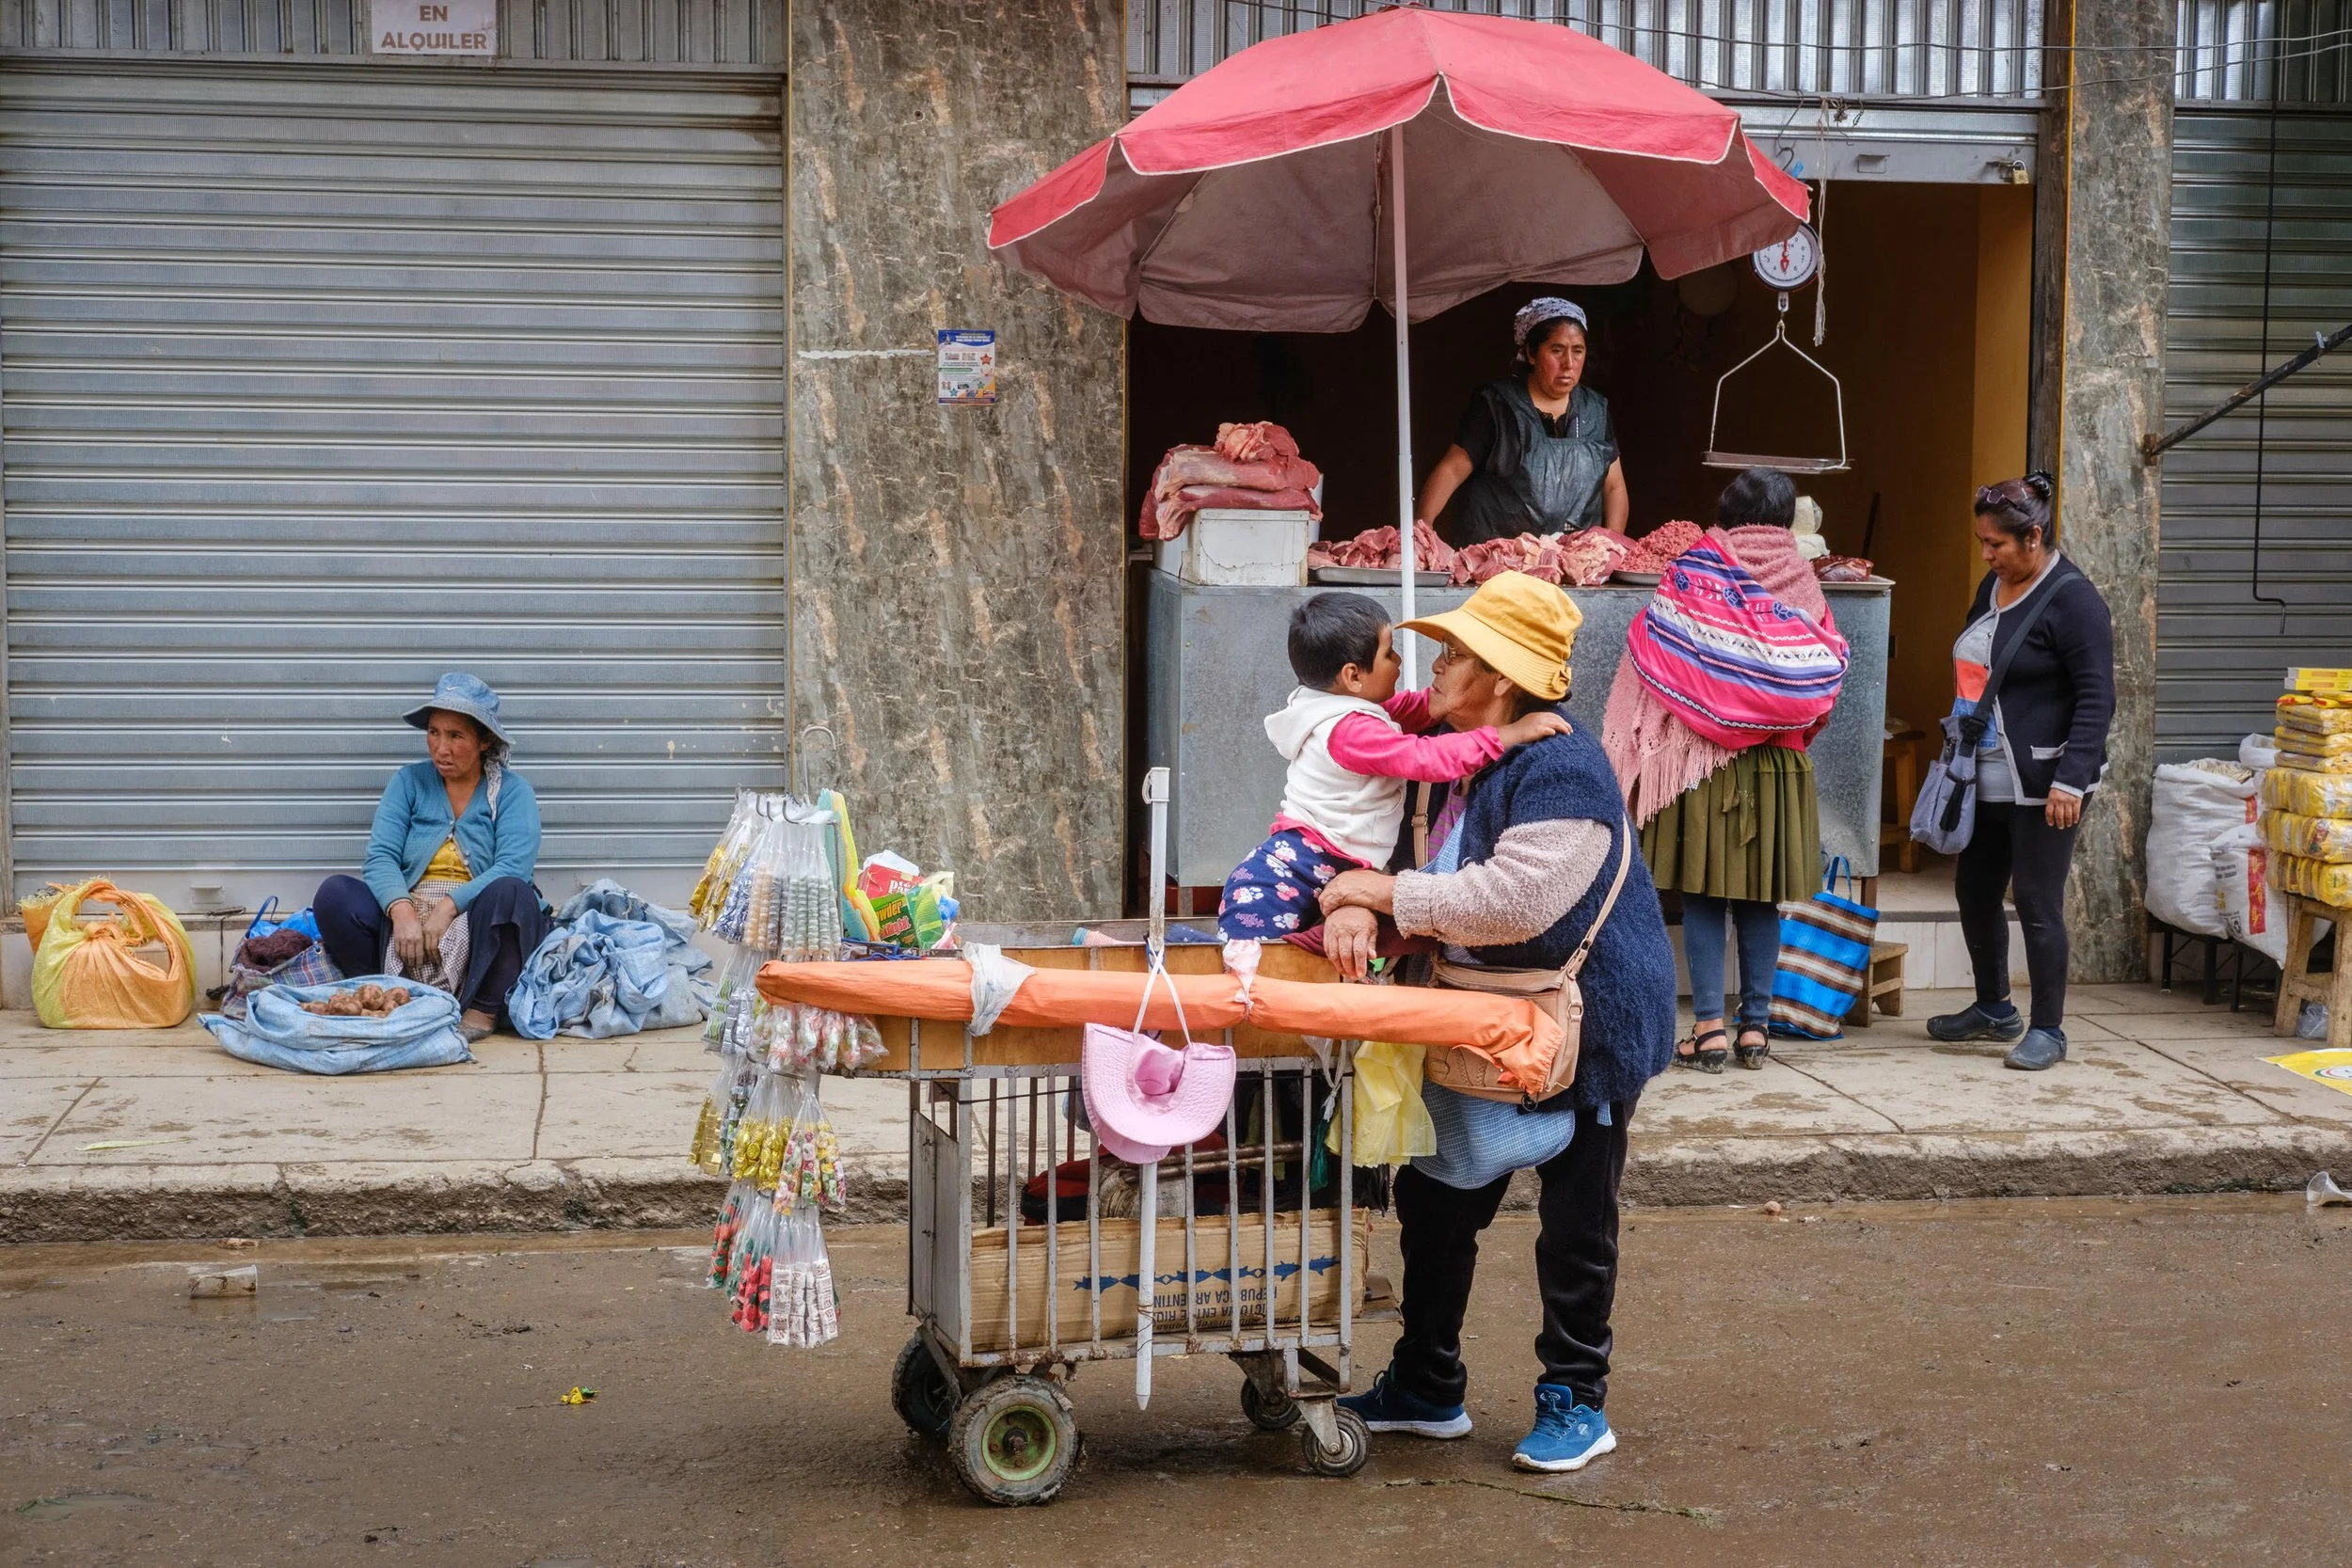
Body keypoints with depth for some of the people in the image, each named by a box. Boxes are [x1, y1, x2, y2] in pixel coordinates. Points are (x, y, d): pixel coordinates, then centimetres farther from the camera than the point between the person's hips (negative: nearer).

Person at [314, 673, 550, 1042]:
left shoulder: (512, 790, 3)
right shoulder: (409, 781, 10)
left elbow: (513, 869, -13)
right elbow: (380, 857, -2)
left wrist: (448, 908, -26)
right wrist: (402, 911, -23)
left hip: (482, 928, -2)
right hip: (407, 920, 2)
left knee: (508, 892, -34)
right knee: (334, 894, -20)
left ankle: (483, 1012, -25)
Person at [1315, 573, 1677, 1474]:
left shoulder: (1561, 769, -25)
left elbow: (1510, 899, -33)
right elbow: (1414, 858, 6)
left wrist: (1379, 893, -25)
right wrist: (1357, 905, -18)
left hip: (1591, 1026, -9)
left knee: (1576, 1226, 5)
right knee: (1436, 1202, 14)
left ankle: (1575, 1405, 20)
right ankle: (1426, 1389, 29)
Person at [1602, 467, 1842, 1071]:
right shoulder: (1802, 584, -1)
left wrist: (1641, 748, 8)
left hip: (1702, 756, -2)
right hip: (1780, 765, 2)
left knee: (1704, 893, 3)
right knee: (1762, 897, 9)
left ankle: (1708, 1027, 0)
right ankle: (1755, 1026, 12)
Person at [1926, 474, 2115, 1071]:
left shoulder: (2072, 599, -14)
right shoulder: (1993, 586, 11)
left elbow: (2097, 698, -17)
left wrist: (2070, 780, -24)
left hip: (2043, 782, -9)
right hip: (1987, 779, 9)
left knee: (2037, 901, -4)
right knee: (1974, 890, 16)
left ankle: (2048, 1030, 7)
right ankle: (1993, 1010, 32)